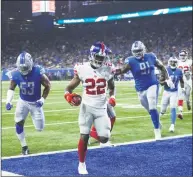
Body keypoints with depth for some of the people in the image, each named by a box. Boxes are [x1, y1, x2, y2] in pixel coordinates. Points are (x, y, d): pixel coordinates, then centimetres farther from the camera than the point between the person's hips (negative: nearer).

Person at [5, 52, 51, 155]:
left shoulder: (38, 72, -26)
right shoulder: (16, 74, -20)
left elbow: (47, 86, -11)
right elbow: (11, 88, -3)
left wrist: (42, 99, -18)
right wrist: (8, 101, -17)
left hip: (35, 103, -1)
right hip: (23, 102, 1)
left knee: (39, 128, 2)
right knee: (19, 124, -9)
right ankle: (24, 147, 11)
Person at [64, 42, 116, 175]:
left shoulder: (107, 70, -2)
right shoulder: (82, 69, -8)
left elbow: (112, 87, 17)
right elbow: (70, 87, 0)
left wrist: (112, 97, -3)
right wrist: (68, 95, -22)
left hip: (101, 108, 2)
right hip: (87, 107, -2)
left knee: (104, 139, -3)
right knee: (84, 136, -5)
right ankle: (82, 164, 14)